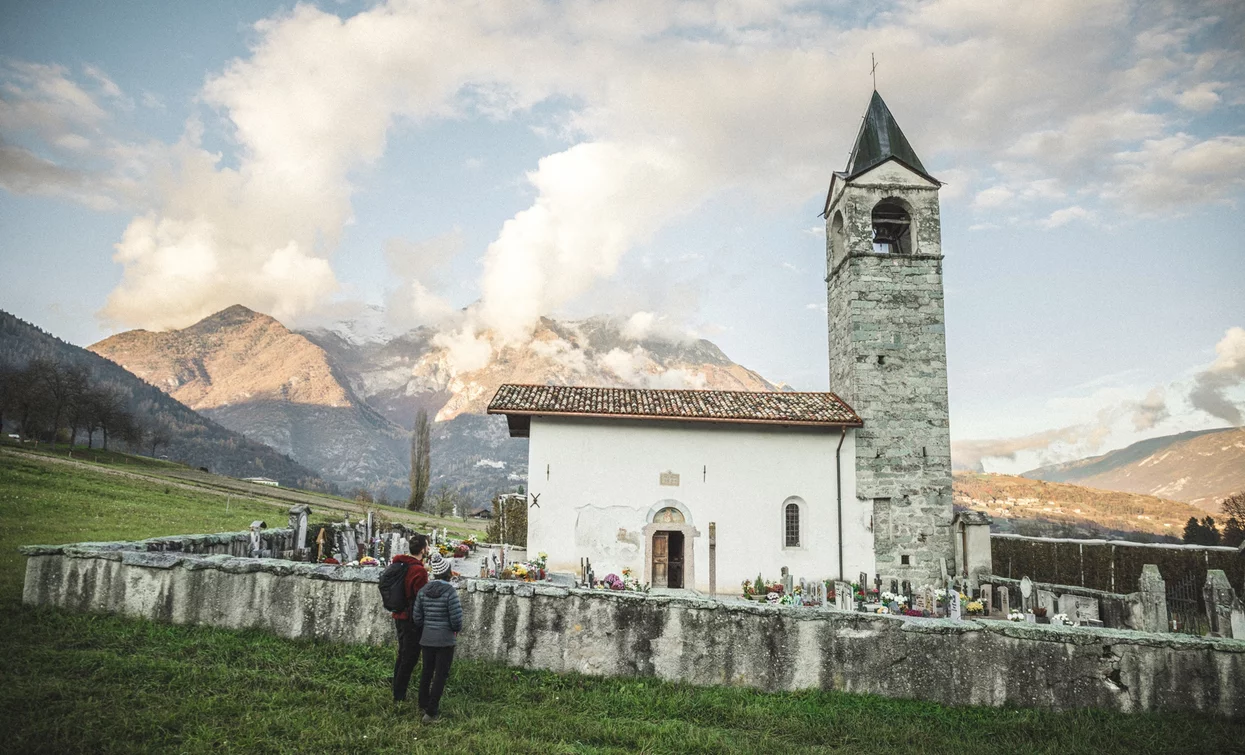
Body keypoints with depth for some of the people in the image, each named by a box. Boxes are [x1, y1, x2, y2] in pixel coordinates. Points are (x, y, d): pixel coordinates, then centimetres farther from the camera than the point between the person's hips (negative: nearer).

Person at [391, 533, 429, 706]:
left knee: (402, 655, 20)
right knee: (410, 658, 2)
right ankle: (399, 696, 8)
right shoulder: (419, 571, -22)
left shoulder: (399, 564, 5)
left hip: (399, 617, 9)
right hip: (412, 620, -9)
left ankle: (397, 693, 29)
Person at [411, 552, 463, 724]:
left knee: (427, 670, 21)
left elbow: (417, 618, 2)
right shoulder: (450, 591, -18)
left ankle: (423, 704, 37)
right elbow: (456, 618, -18)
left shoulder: (423, 591, -2)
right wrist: (457, 629, 4)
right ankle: (431, 712, 6)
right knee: (441, 675, 5)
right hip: (446, 639, -5)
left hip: (427, 638, 5)